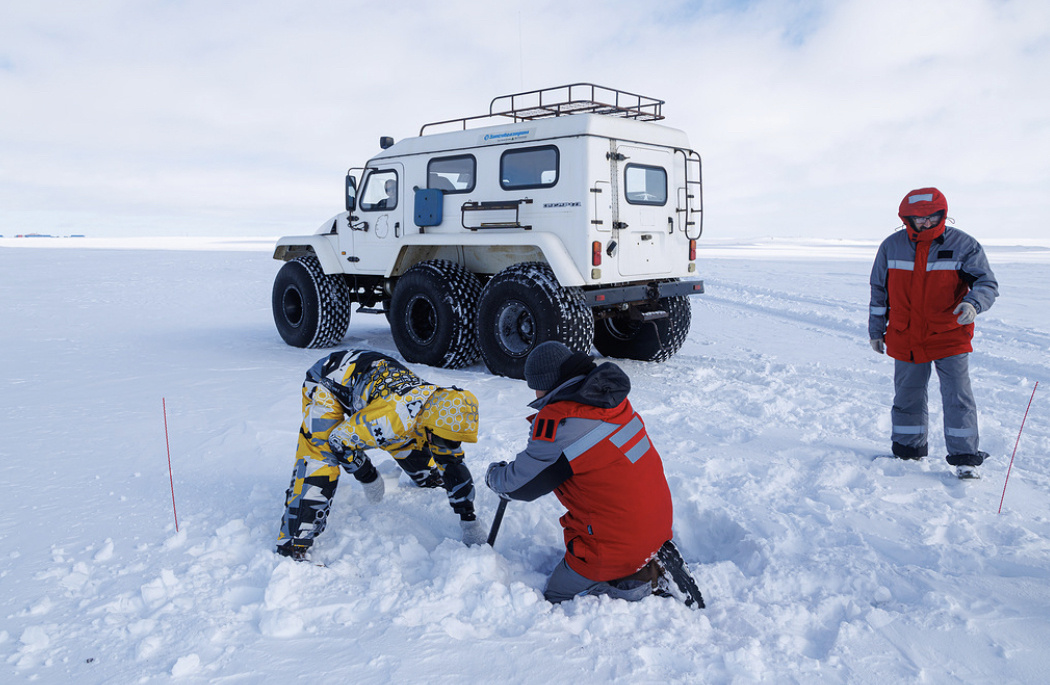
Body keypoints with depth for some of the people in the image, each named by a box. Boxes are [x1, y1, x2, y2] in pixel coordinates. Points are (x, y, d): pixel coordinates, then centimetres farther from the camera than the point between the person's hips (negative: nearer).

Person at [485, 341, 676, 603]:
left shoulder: (559, 420, -20)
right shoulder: (611, 397, 3)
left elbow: (521, 485, -8)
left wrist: (494, 475, 14)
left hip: (618, 540, -8)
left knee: (555, 597, 10)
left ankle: (639, 584, -4)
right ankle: (649, 565, 11)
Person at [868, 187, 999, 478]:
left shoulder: (963, 245, -6)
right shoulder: (891, 247, 1)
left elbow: (987, 283, -7)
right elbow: (879, 290, 10)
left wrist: (973, 304, -29)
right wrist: (876, 330, 13)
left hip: (950, 337, -3)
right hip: (905, 339, 3)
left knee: (958, 397, -6)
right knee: (907, 397, 15)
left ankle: (965, 457, 4)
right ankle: (908, 449, 31)